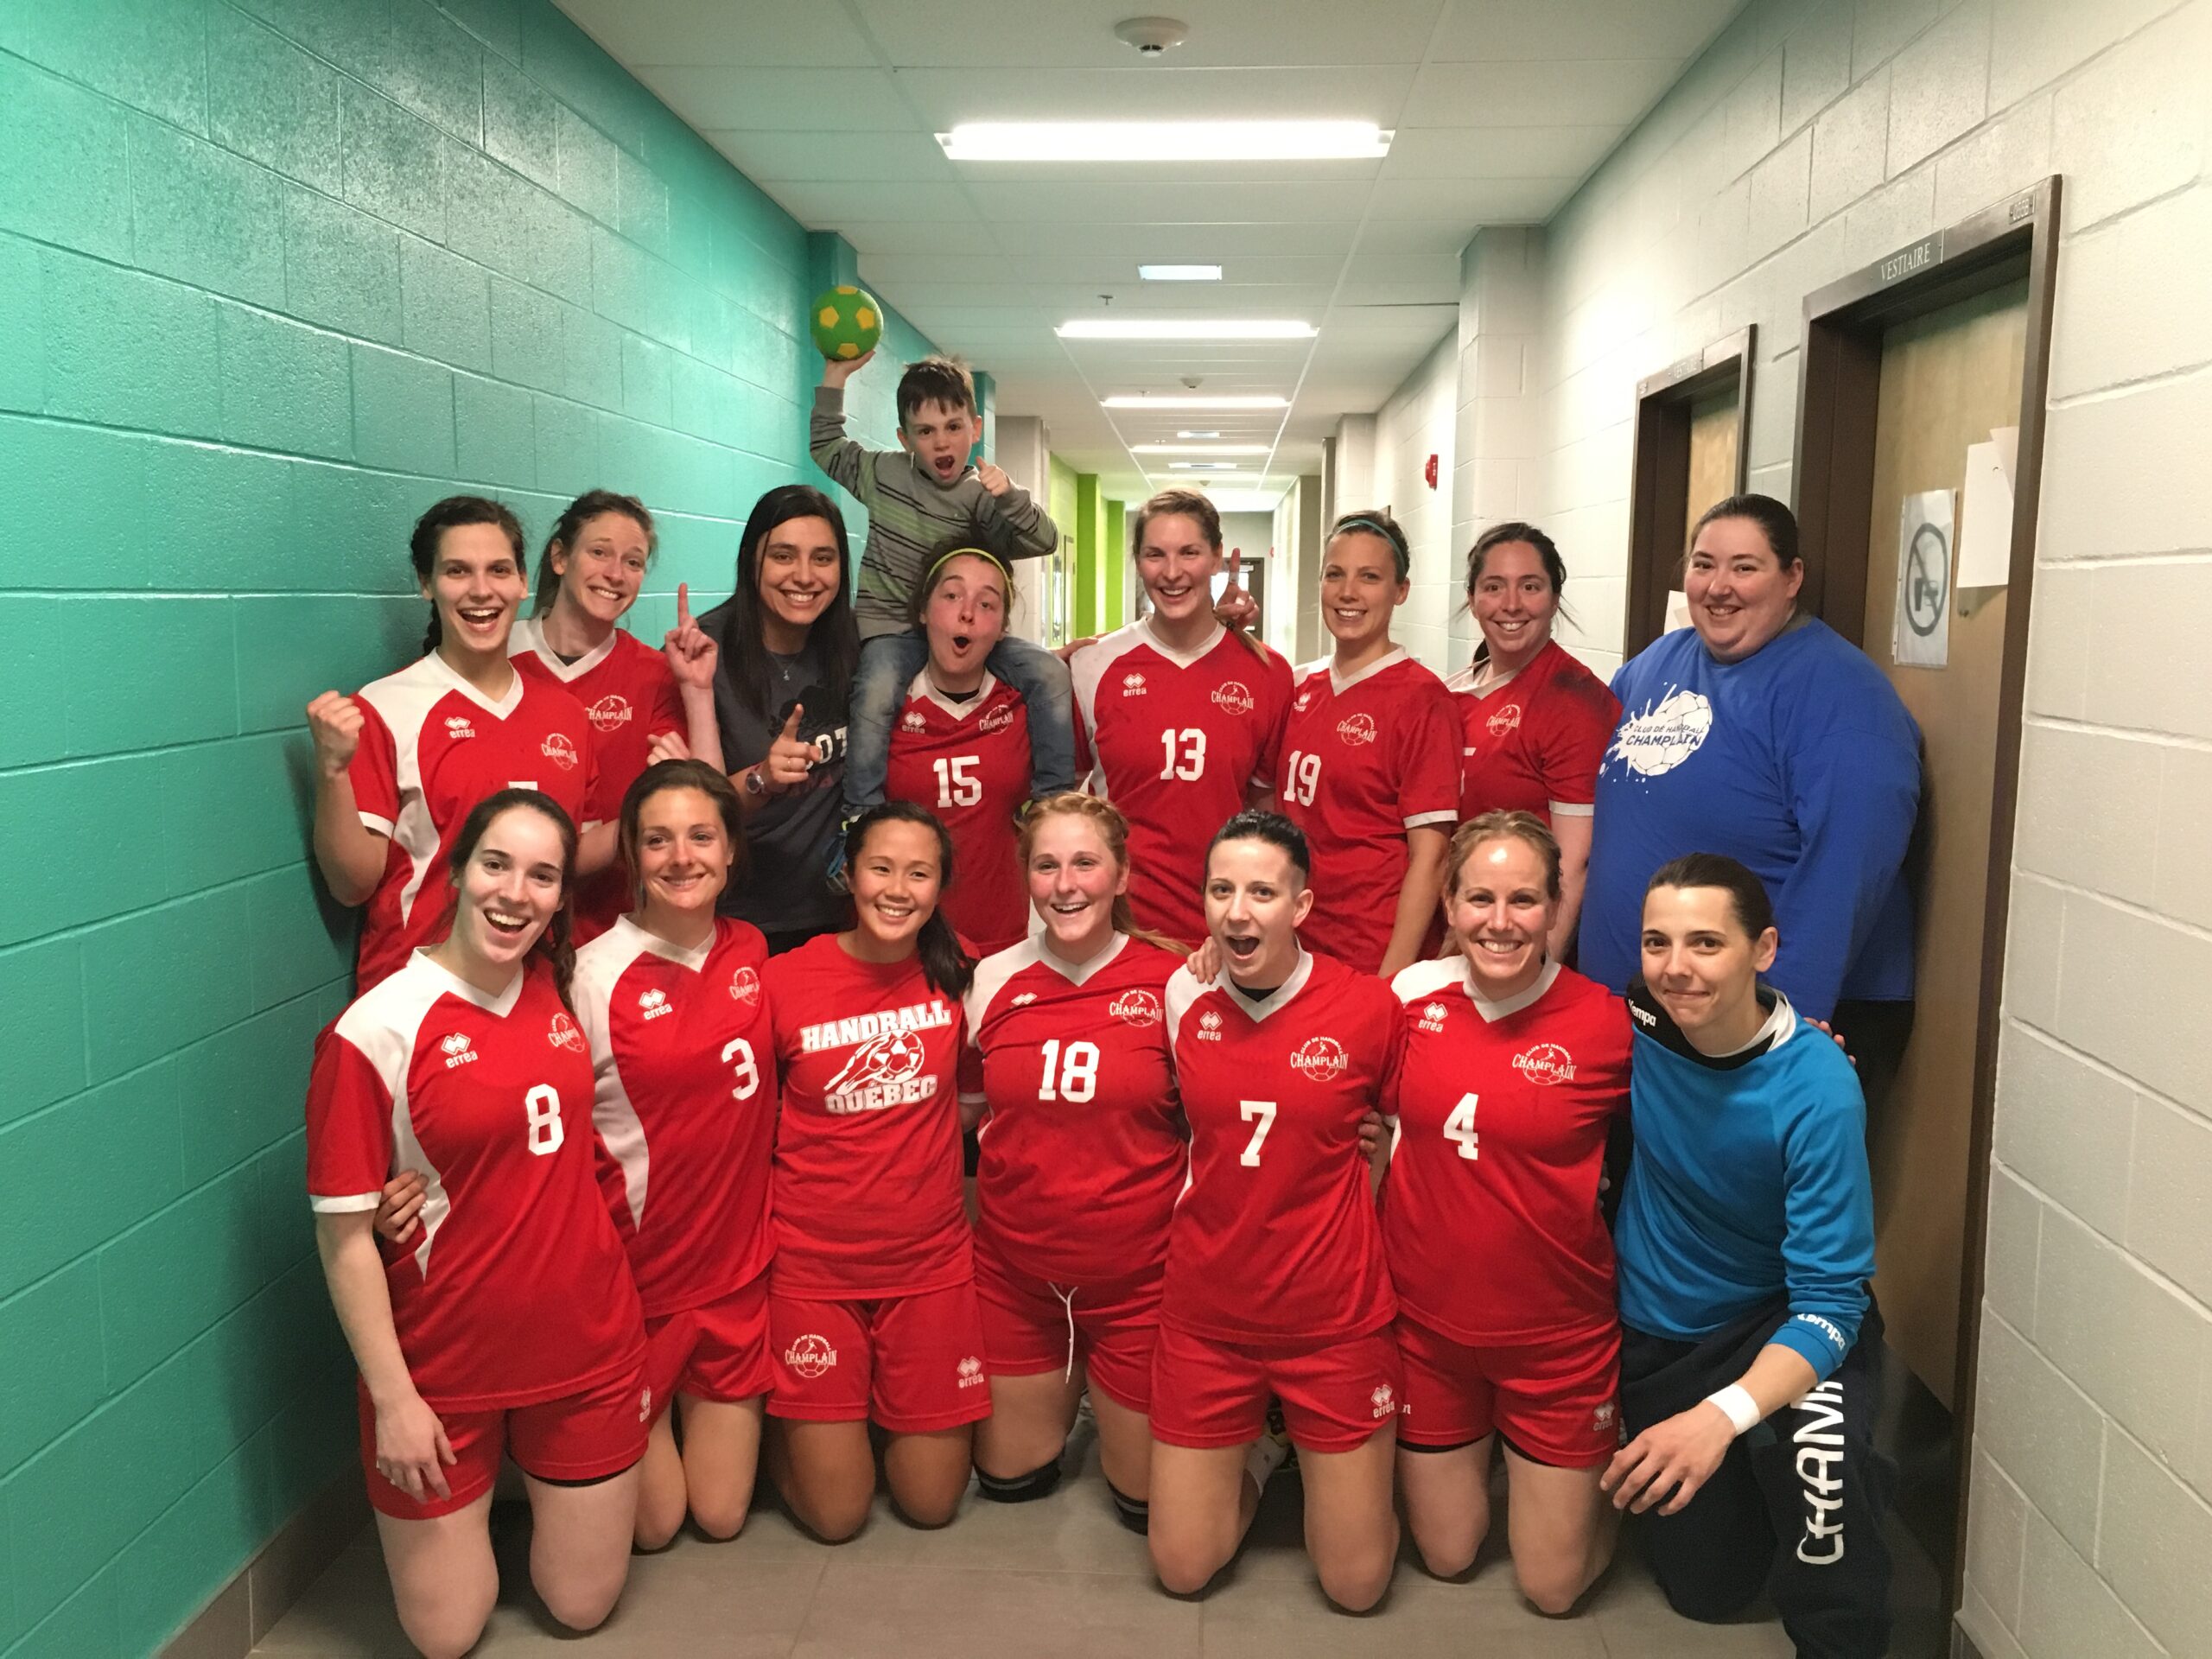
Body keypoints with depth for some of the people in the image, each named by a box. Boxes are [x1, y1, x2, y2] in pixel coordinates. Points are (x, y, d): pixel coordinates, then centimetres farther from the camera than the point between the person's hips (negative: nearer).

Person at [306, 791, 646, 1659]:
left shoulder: (560, 989, -2)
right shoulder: (375, 1031, -18)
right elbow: (345, 1235, -14)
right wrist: (390, 1396, -12)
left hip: (589, 1348, 4)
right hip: (444, 1368, -4)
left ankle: (530, 1480, 43)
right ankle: (471, 1508, 39)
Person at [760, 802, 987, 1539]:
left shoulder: (956, 975, -5)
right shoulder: (784, 981, -11)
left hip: (930, 1260, 2)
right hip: (814, 1266, -2)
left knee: (931, 1501, 9)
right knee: (835, 1513, 4)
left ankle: (892, 1409, 38)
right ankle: (779, 1424, 33)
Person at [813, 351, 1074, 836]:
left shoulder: (982, 497, -2)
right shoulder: (885, 472, 7)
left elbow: (1043, 540, -18)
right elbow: (825, 446, 24)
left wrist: (1010, 496, -37)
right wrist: (836, 375, 15)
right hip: (892, 626, -1)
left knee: (1049, 672, -20)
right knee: (875, 694, -34)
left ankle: (1056, 797, -12)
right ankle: (860, 819, -26)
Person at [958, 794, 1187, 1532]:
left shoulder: (1172, 980, -12)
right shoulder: (994, 978, -2)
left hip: (1136, 1272, -3)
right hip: (1015, 1269, 3)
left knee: (1148, 1497, 10)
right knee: (1009, 1477, 17)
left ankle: (1114, 1401, 39)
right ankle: (1072, 1387, 44)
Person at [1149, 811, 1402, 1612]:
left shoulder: (1370, 1007, -14)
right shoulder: (1182, 994, -6)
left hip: (1334, 1317, -2)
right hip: (1205, 1313, 2)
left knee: (1356, 1585, 7)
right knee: (1182, 1570, 10)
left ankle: (1313, 1450, 35)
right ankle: (1259, 1450, 37)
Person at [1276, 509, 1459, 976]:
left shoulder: (1421, 697, -11)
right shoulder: (1303, 689, 5)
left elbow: (1430, 858, -14)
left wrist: (1392, 977, -16)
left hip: (1375, 960, -5)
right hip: (1293, 946, 5)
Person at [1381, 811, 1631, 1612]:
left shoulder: (1606, 1022, -17)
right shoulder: (1412, 996, -8)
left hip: (1558, 1337, -2)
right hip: (1426, 1326, 3)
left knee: (1553, 1586, 11)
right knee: (1445, 1558, 18)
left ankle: (1600, 1468, 39)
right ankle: (1480, 1450, 47)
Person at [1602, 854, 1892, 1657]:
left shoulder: (1815, 1087, -27)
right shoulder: (1634, 1025, -18)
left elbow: (1830, 1299, -26)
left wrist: (1722, 1415, -42)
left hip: (1781, 1321, -3)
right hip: (1652, 1332, 3)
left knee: (1816, 1449, -36)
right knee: (1704, 1585, 8)